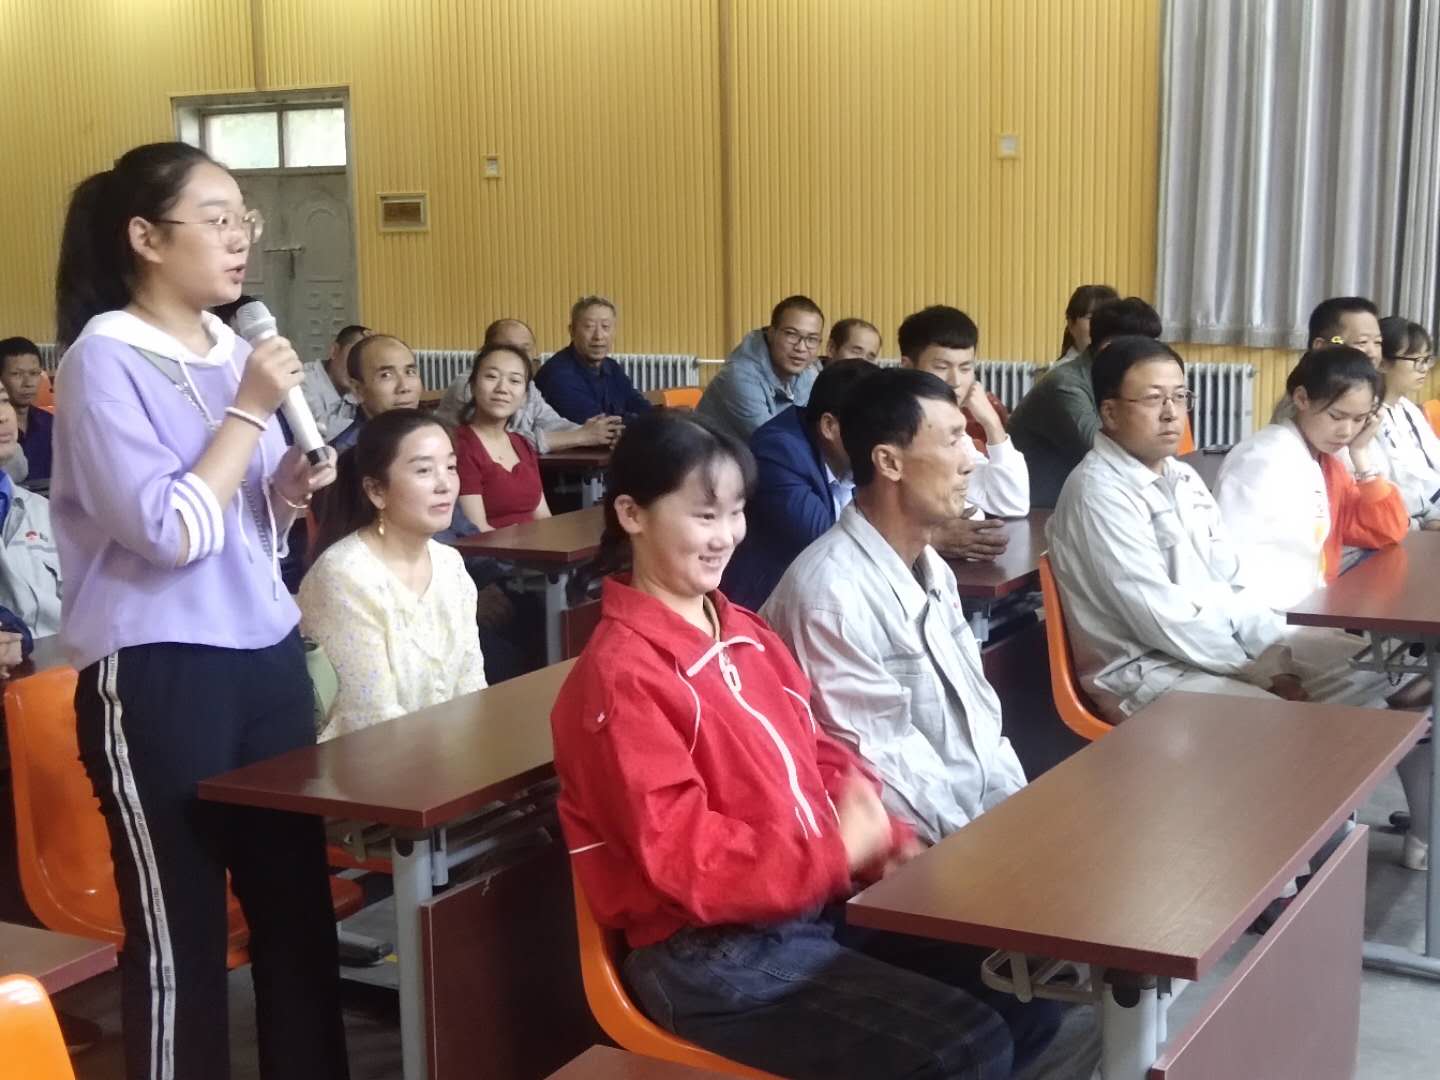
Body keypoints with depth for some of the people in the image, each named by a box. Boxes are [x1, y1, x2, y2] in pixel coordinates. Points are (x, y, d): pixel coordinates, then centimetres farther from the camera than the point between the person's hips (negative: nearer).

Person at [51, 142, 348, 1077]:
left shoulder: (236, 352, 11)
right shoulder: (104, 359, -11)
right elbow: (168, 533, -20)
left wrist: (291, 491, 0)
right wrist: (249, 412, -15)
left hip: (270, 656, 7)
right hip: (157, 675, -7)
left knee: (299, 900, 12)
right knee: (179, 925, 4)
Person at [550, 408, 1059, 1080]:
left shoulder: (746, 634, 11)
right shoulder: (623, 677, -17)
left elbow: (822, 761, 16)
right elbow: (689, 866, -20)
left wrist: (882, 842, -2)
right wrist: (840, 851, -19)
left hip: (822, 903, 9)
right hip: (711, 955, -9)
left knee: (1028, 991, 5)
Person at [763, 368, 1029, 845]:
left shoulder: (932, 568, 11)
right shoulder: (831, 593, -20)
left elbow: (979, 712, 13)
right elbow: (884, 767, -18)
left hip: (987, 814, 8)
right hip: (918, 846, -8)